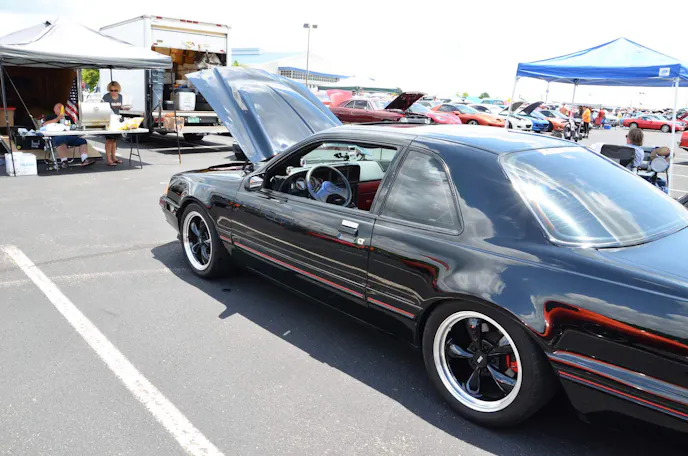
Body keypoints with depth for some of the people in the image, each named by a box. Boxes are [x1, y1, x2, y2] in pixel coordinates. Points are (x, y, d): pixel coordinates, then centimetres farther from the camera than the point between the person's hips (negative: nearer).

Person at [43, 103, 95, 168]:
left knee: (82, 141, -18)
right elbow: (45, 125, 4)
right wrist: (57, 119, -2)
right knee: (61, 141, -41)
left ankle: (84, 160, -31)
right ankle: (64, 161, -43)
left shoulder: (68, 118, 35)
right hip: (57, 136, -5)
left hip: (70, 136, 5)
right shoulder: (50, 117, 22)